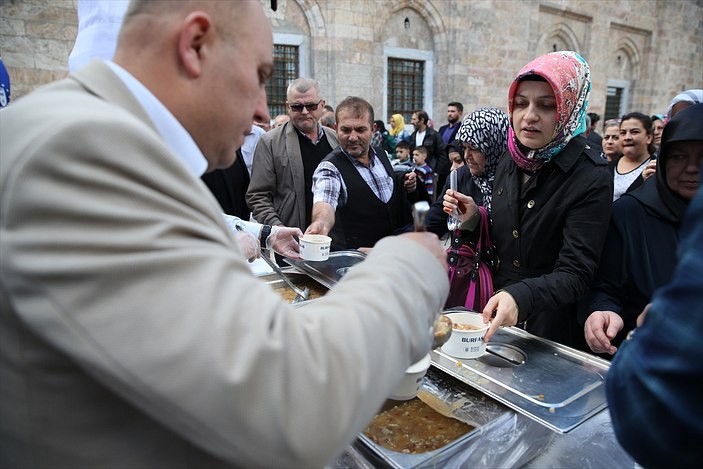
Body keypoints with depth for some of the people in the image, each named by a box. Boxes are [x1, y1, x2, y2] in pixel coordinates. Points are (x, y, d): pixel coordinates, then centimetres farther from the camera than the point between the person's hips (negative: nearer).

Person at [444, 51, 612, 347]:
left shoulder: (590, 178, -19)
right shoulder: (509, 163, -1)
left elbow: (574, 275, -25)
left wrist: (519, 297, -41)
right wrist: (474, 219, -9)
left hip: (552, 331, -5)